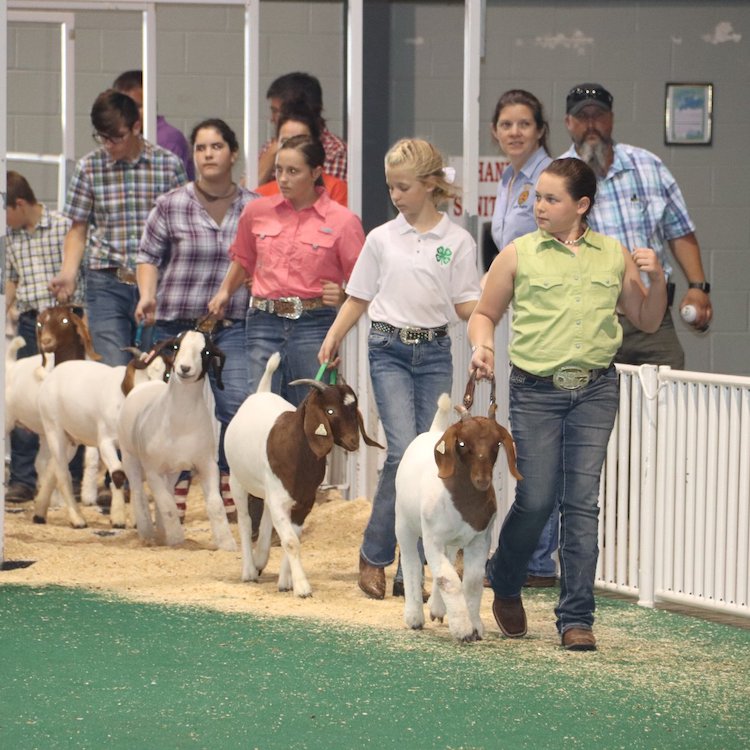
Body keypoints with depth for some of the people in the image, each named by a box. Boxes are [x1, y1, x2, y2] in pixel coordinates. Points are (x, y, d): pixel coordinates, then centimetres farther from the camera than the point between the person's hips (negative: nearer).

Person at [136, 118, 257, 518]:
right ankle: (177, 485, 18)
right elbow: (148, 255, 6)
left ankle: (228, 482, -1)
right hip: (175, 323, 0)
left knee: (237, 404, -15)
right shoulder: (170, 205, -1)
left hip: (232, 324, 0)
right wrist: (147, 294, -10)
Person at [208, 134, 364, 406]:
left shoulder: (342, 221, -2)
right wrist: (225, 292, 14)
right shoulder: (257, 211, 8)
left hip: (314, 325, -2)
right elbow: (243, 259, 26)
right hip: (264, 323, 3)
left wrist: (342, 295, -15)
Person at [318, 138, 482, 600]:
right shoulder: (382, 239, 5)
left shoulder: (457, 241, 2)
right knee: (404, 452, -16)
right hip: (390, 351, -1)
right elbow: (359, 299, 11)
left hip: (435, 353, 1)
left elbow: (465, 306, 1)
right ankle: (373, 556, -5)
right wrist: (332, 339, 2)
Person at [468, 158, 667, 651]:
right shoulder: (519, 255, 3)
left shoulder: (614, 256, 8)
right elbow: (485, 314, 11)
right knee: (536, 499, -4)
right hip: (536, 392, -1)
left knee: (582, 501, -3)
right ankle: (505, 584, 26)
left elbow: (648, 322, 16)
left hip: (595, 391, 1)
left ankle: (577, 619, 3)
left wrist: (657, 280, -1)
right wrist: (482, 346, -9)